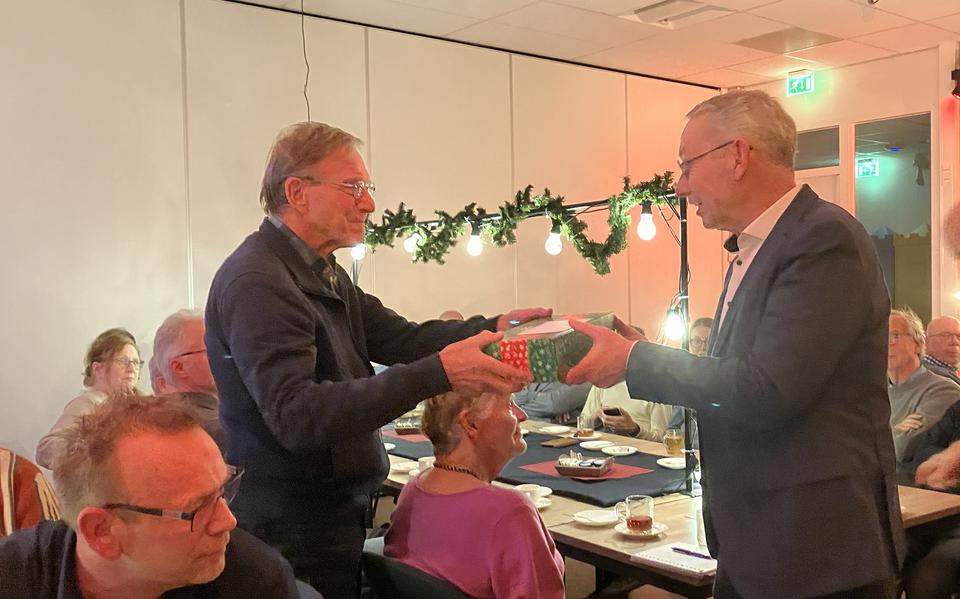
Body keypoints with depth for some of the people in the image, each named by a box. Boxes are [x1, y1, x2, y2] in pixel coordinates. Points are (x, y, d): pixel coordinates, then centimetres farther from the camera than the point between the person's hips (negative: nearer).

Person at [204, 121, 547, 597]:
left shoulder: (325, 275, 12)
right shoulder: (256, 281, -21)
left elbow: (401, 338, 5)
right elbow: (296, 417, -32)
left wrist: (494, 327, -12)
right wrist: (438, 374, -37)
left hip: (334, 516, 9)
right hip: (293, 534, -9)